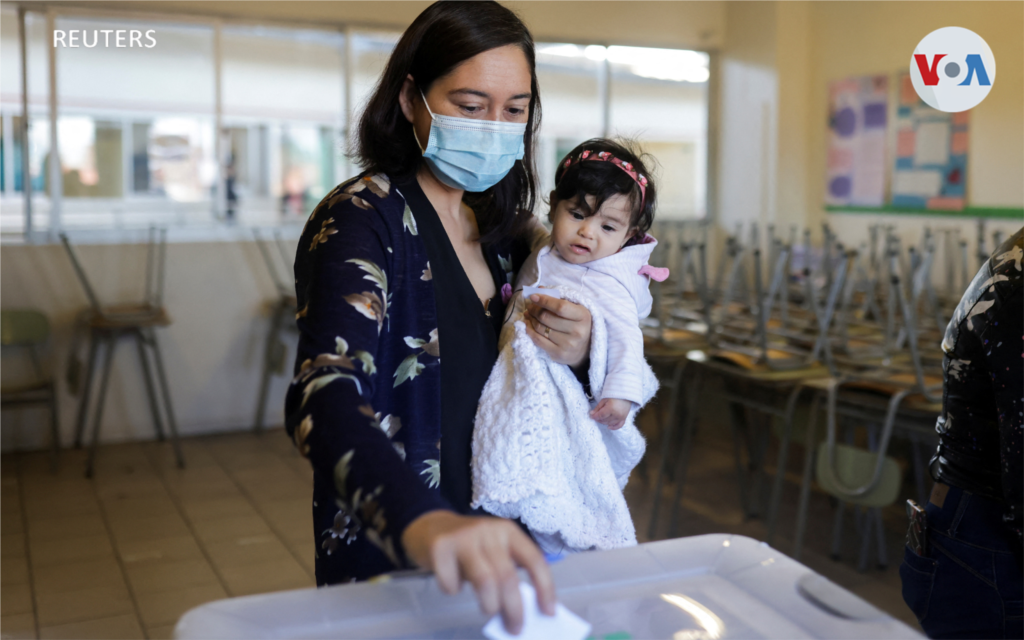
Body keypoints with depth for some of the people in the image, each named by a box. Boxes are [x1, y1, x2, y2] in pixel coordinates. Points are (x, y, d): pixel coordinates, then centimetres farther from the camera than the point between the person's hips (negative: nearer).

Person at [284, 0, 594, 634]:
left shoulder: (507, 226, 3)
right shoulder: (360, 220, -16)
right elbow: (325, 398, -32)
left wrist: (578, 355, -12)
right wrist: (423, 522, -51)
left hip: (498, 555, 6)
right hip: (389, 565, -6)